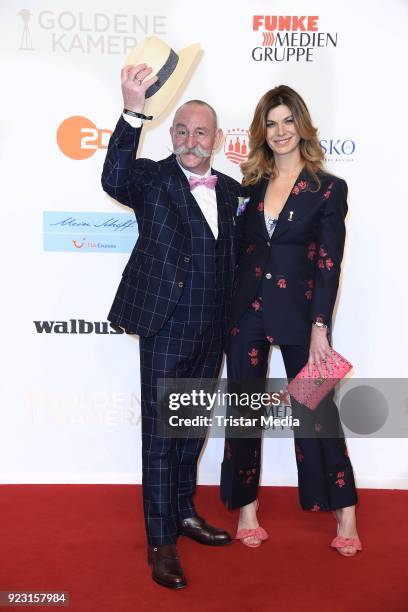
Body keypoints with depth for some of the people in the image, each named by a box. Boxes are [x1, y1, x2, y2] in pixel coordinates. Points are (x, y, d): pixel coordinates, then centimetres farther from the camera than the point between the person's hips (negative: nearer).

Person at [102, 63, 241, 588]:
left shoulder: (231, 190, 10)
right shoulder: (153, 179, -6)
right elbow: (115, 180, -28)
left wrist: (233, 319, 8)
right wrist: (133, 113, -39)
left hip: (212, 331, 5)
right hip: (166, 327, -5)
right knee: (160, 432, 2)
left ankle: (184, 513, 36)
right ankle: (160, 542, 15)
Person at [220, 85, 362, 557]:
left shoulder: (328, 189, -2)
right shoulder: (252, 185, 8)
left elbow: (329, 263, -7)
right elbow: (239, 249, 9)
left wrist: (320, 327, -12)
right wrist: (226, 309, 3)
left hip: (297, 310, -3)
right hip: (246, 309, 4)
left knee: (315, 408, 5)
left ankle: (345, 511, 22)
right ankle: (246, 506, 24)